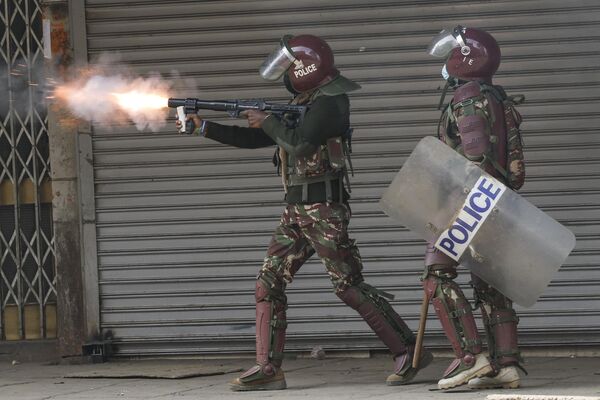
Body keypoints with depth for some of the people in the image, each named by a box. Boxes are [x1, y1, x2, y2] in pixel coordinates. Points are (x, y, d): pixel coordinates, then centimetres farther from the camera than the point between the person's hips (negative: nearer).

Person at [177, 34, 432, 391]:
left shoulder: (330, 101, -10)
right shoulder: (301, 103, 18)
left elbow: (300, 143, -24)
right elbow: (253, 139, 21)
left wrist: (267, 121, -10)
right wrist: (204, 128, 17)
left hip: (323, 208, -9)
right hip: (297, 210, 9)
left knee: (348, 284, -9)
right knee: (269, 283, 3)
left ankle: (408, 352, -3)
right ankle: (268, 368, 3)